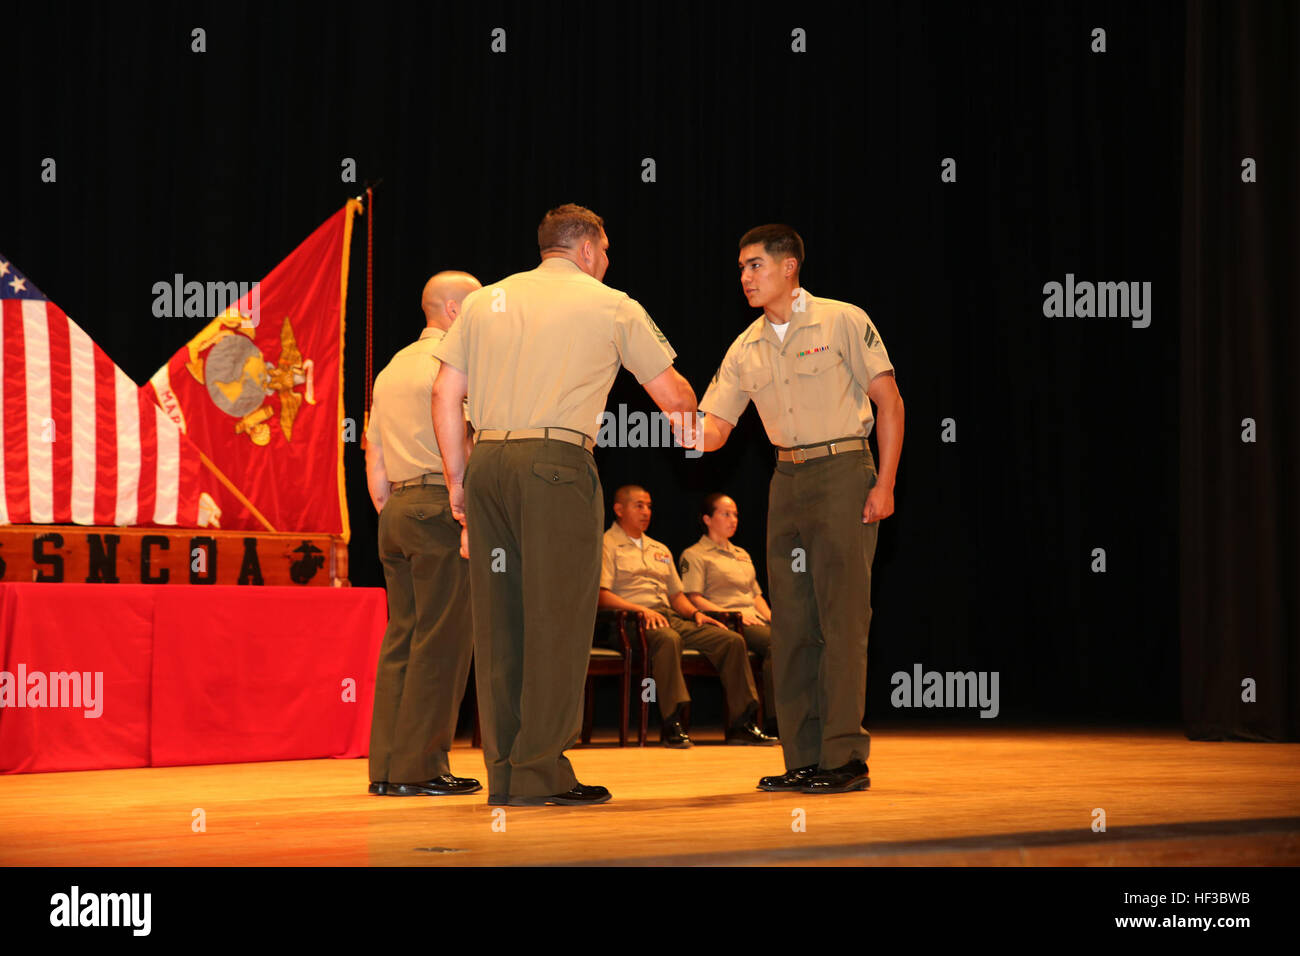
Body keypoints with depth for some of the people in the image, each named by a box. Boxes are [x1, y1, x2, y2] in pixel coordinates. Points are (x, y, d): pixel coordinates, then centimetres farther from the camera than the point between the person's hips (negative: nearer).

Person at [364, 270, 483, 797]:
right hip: (441, 507, -9)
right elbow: (459, 445, -14)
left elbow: (374, 458, 21)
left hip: (396, 511, 9)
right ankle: (421, 768, -8)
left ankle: (385, 767, 6)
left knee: (401, 635, 8)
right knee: (441, 639, -7)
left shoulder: (392, 368, 21)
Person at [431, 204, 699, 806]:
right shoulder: (612, 306, 9)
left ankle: (503, 772, 10)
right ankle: (539, 772, -4)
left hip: (487, 460, 5)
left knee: (498, 618, 7)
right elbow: (670, 391, 16)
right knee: (556, 617, -2)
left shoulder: (486, 301, 18)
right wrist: (688, 414, 38)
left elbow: (446, 394, 11)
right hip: (557, 462, -5)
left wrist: (456, 474, 16)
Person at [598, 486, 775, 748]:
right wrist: (641, 610, -20)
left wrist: (695, 613, 8)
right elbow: (601, 595, -8)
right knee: (668, 639, -41)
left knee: (732, 640, -11)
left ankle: (740, 724, -12)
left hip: (671, 617, 7)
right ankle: (672, 724, -42)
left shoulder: (660, 550, 29)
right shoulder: (607, 546, 5)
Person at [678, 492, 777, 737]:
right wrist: (733, 615, -15)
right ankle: (773, 722, -35)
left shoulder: (742, 554, 30)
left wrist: (771, 617, 7)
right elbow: (693, 599, -5)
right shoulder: (694, 555, 7)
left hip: (754, 619, 7)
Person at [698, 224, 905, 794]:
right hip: (787, 480, 6)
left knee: (842, 617, -9)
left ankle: (845, 757, -6)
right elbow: (713, 430, 9)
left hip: (844, 473, -6)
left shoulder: (842, 322, -3)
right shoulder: (745, 349, 11)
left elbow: (889, 403, -3)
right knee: (791, 621, 5)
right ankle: (803, 758, 11)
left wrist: (884, 483, -10)